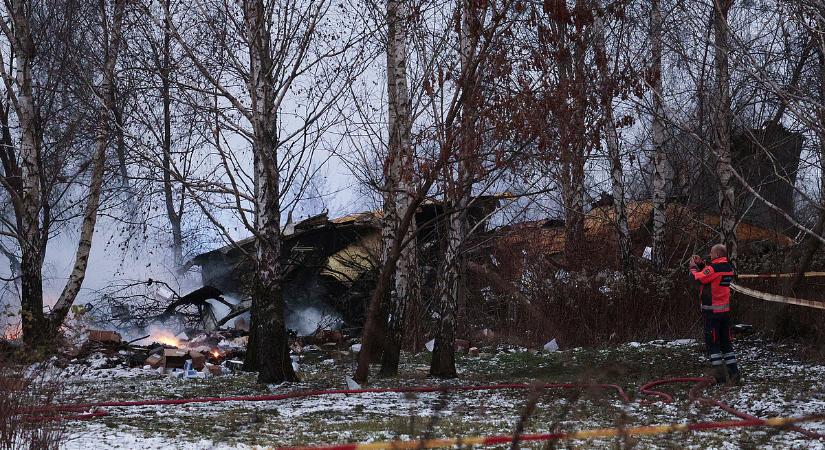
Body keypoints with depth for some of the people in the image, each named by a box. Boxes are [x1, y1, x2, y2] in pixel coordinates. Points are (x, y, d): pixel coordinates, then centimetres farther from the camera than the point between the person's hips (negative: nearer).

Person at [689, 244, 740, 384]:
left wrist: (693, 267, 4)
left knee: (712, 343, -1)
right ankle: (733, 371, 11)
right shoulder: (729, 267, 7)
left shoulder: (713, 268, -19)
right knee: (726, 342, 14)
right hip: (725, 310, 7)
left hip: (712, 312, -7)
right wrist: (700, 264, 12)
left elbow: (697, 278, -14)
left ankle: (720, 375, -5)